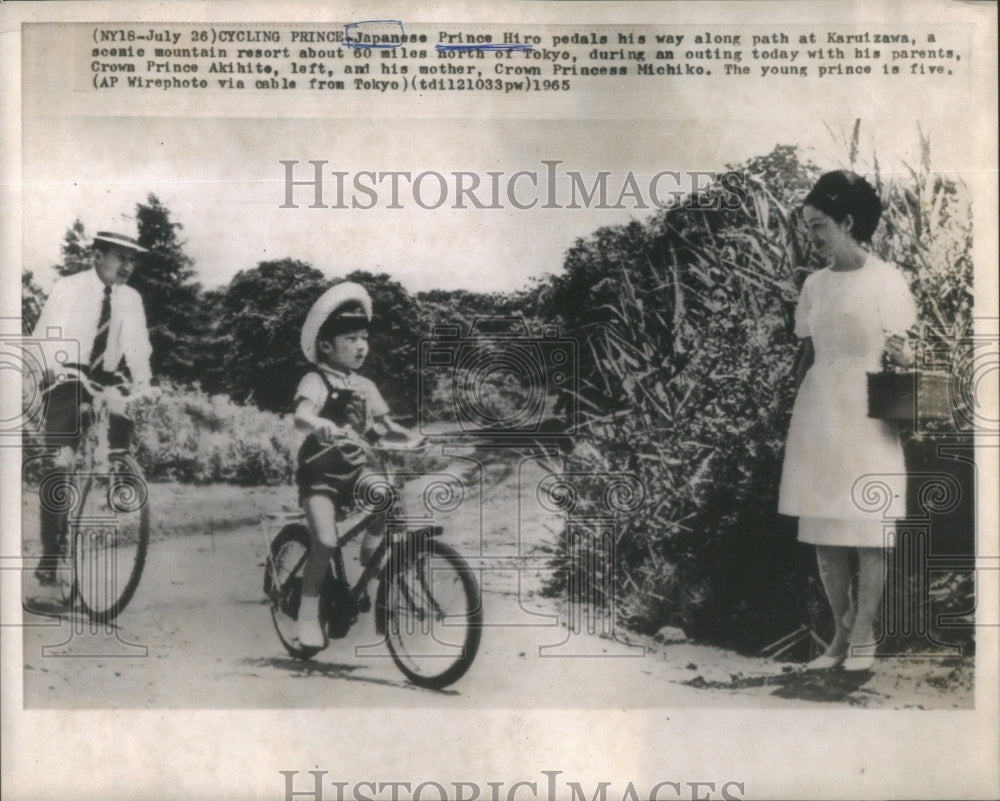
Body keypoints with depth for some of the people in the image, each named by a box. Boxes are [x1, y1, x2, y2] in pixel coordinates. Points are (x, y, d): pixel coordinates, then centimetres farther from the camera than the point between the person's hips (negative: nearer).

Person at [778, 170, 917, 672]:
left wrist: (902, 354, -19)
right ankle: (841, 632, 16)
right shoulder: (814, 285, 9)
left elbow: (903, 353, 0)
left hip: (867, 415, -4)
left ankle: (864, 635, 11)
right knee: (822, 530, 5)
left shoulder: (886, 279, -3)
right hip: (817, 414, 4)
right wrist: (797, 402, 10)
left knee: (868, 529, 0)